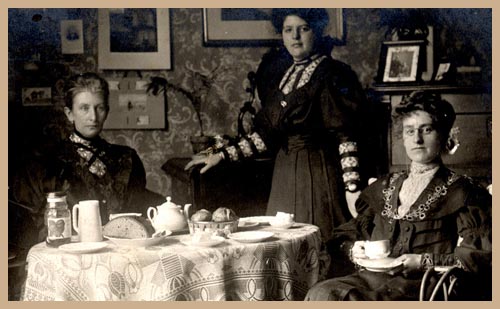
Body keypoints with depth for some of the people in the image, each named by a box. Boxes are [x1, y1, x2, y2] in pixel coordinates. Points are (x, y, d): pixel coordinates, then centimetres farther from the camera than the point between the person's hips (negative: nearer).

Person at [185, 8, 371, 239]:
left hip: (319, 175, -6)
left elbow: (345, 136, -12)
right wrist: (221, 156, 7)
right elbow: (266, 134, 13)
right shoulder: (279, 73, 12)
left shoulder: (332, 75, -6)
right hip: (284, 175, 6)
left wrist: (352, 188, -21)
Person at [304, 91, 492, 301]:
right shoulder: (382, 188, 22)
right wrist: (353, 250, -1)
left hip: (422, 284, -4)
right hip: (372, 277, 5)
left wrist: (424, 262, -14)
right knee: (320, 294, -28)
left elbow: (482, 257, -2)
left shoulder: (461, 192, 8)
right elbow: (344, 235, 24)